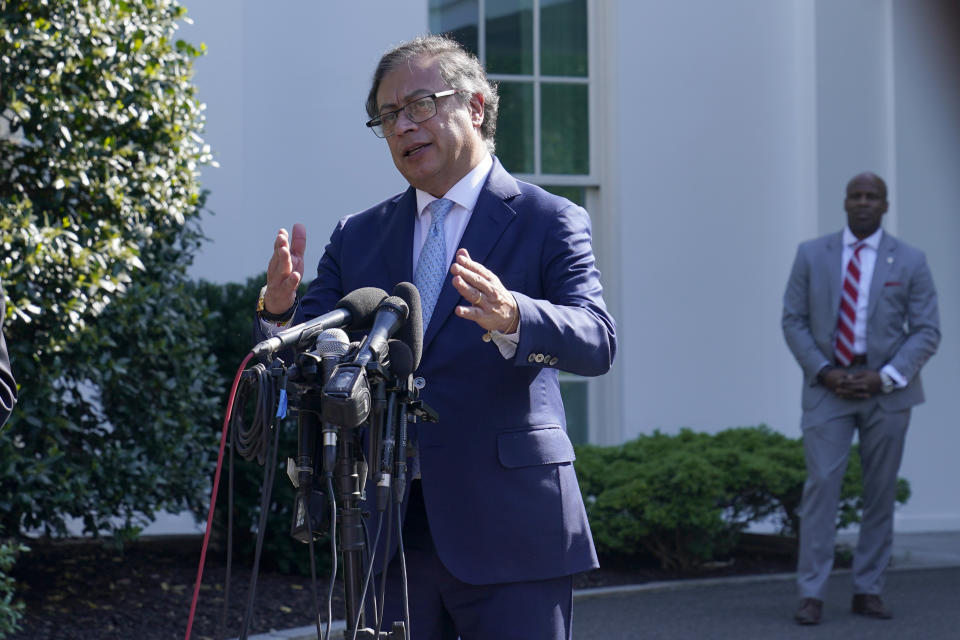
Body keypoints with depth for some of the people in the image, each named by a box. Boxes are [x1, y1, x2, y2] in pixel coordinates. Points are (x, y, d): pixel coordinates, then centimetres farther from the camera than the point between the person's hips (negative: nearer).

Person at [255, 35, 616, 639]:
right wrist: (280, 310, -13)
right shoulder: (359, 237, 14)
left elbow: (597, 340, -14)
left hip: (508, 528, -4)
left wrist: (511, 319, -35)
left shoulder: (549, 222, 0)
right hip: (389, 531, 4)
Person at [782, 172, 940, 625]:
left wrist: (885, 377, -12)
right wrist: (824, 372, -9)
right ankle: (811, 594, -10)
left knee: (881, 491, 4)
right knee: (821, 483, -10)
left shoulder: (909, 261, 2)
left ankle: (868, 591, 13)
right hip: (828, 387, -1)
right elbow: (794, 320, 4)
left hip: (886, 389, 1)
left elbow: (926, 331, 0)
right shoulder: (812, 255, 5)